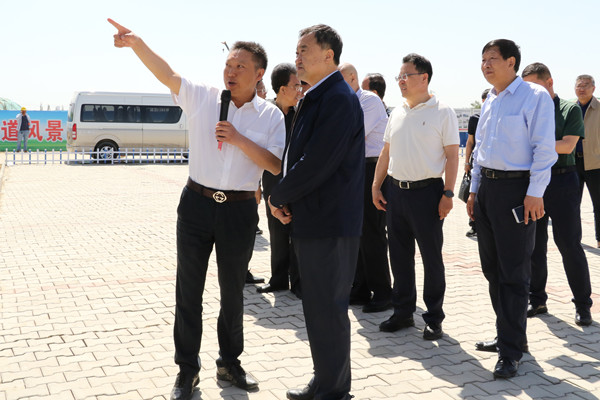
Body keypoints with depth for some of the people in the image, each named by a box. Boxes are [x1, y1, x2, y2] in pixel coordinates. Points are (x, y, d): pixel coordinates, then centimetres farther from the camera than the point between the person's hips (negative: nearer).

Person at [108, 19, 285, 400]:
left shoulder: (271, 116, 0)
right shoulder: (202, 98, 0)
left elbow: (275, 166, -6)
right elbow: (167, 74, -13)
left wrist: (239, 140, -16)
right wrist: (137, 43, -28)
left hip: (239, 210, 0)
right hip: (197, 203, 0)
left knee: (233, 290, 13)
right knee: (189, 288, 7)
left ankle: (230, 362, 33)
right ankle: (187, 368, 22)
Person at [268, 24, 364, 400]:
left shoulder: (339, 99, -17)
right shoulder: (317, 98, 15)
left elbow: (316, 164, -23)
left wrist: (278, 197, -8)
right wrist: (286, 199, 3)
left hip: (329, 224, -10)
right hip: (313, 221, 10)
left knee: (328, 310, 1)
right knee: (319, 307, 18)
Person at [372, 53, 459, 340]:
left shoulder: (442, 112, -4)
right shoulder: (397, 113, 13)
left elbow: (452, 156, -8)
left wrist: (448, 193, -14)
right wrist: (376, 186, 10)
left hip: (427, 191, -6)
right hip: (396, 190, 6)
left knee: (431, 257, 2)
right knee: (399, 255, 11)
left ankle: (434, 318, 14)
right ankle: (403, 312, 24)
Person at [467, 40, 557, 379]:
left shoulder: (535, 96, -8)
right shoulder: (489, 102, 16)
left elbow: (544, 148, -13)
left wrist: (535, 194, -18)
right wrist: (475, 190, 18)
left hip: (515, 188, -8)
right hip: (487, 186, 8)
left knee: (514, 273, -4)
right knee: (492, 269, 13)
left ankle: (511, 352, 4)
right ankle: (509, 335, 27)